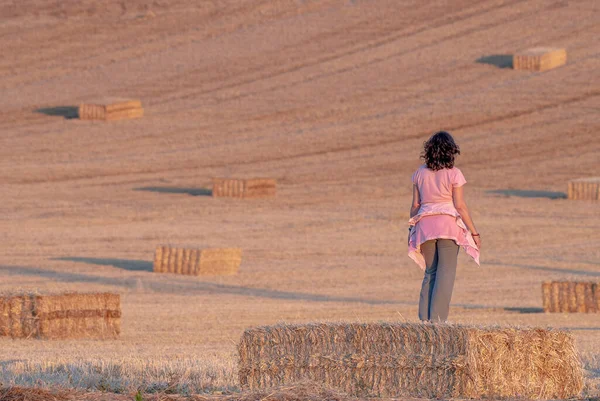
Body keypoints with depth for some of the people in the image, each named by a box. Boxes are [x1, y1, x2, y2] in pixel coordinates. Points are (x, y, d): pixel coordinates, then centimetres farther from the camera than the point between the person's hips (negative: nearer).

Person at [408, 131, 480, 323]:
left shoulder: (420, 173, 6)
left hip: (425, 224, 4)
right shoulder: (454, 174, -5)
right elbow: (460, 206, -7)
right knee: (446, 273, -2)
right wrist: (474, 232, -2)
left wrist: (411, 229, 18)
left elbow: (415, 205, 7)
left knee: (430, 272, 11)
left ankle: (425, 318, 2)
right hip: (448, 223, -4)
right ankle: (438, 318, -11)